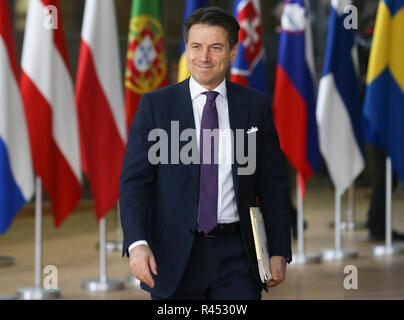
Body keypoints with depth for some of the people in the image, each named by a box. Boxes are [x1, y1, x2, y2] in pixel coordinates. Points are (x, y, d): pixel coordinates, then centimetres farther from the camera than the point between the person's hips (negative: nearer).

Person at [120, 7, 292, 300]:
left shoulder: (256, 106, 6)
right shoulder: (155, 106, 1)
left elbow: (273, 185, 8)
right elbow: (135, 180, -4)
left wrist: (279, 252, 3)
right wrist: (137, 242, -18)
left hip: (237, 255, 1)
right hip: (174, 254, -1)